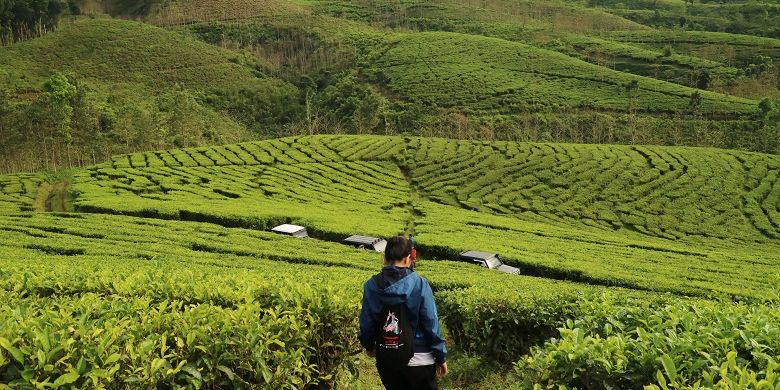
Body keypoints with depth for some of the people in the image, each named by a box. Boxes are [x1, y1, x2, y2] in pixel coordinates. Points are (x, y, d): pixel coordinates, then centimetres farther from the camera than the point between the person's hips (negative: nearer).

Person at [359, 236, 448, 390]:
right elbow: (432, 324, -14)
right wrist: (441, 357, -2)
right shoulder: (419, 284, -17)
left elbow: (366, 323, 0)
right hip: (419, 360, -3)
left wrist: (368, 345, 20)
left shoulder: (371, 286, -8)